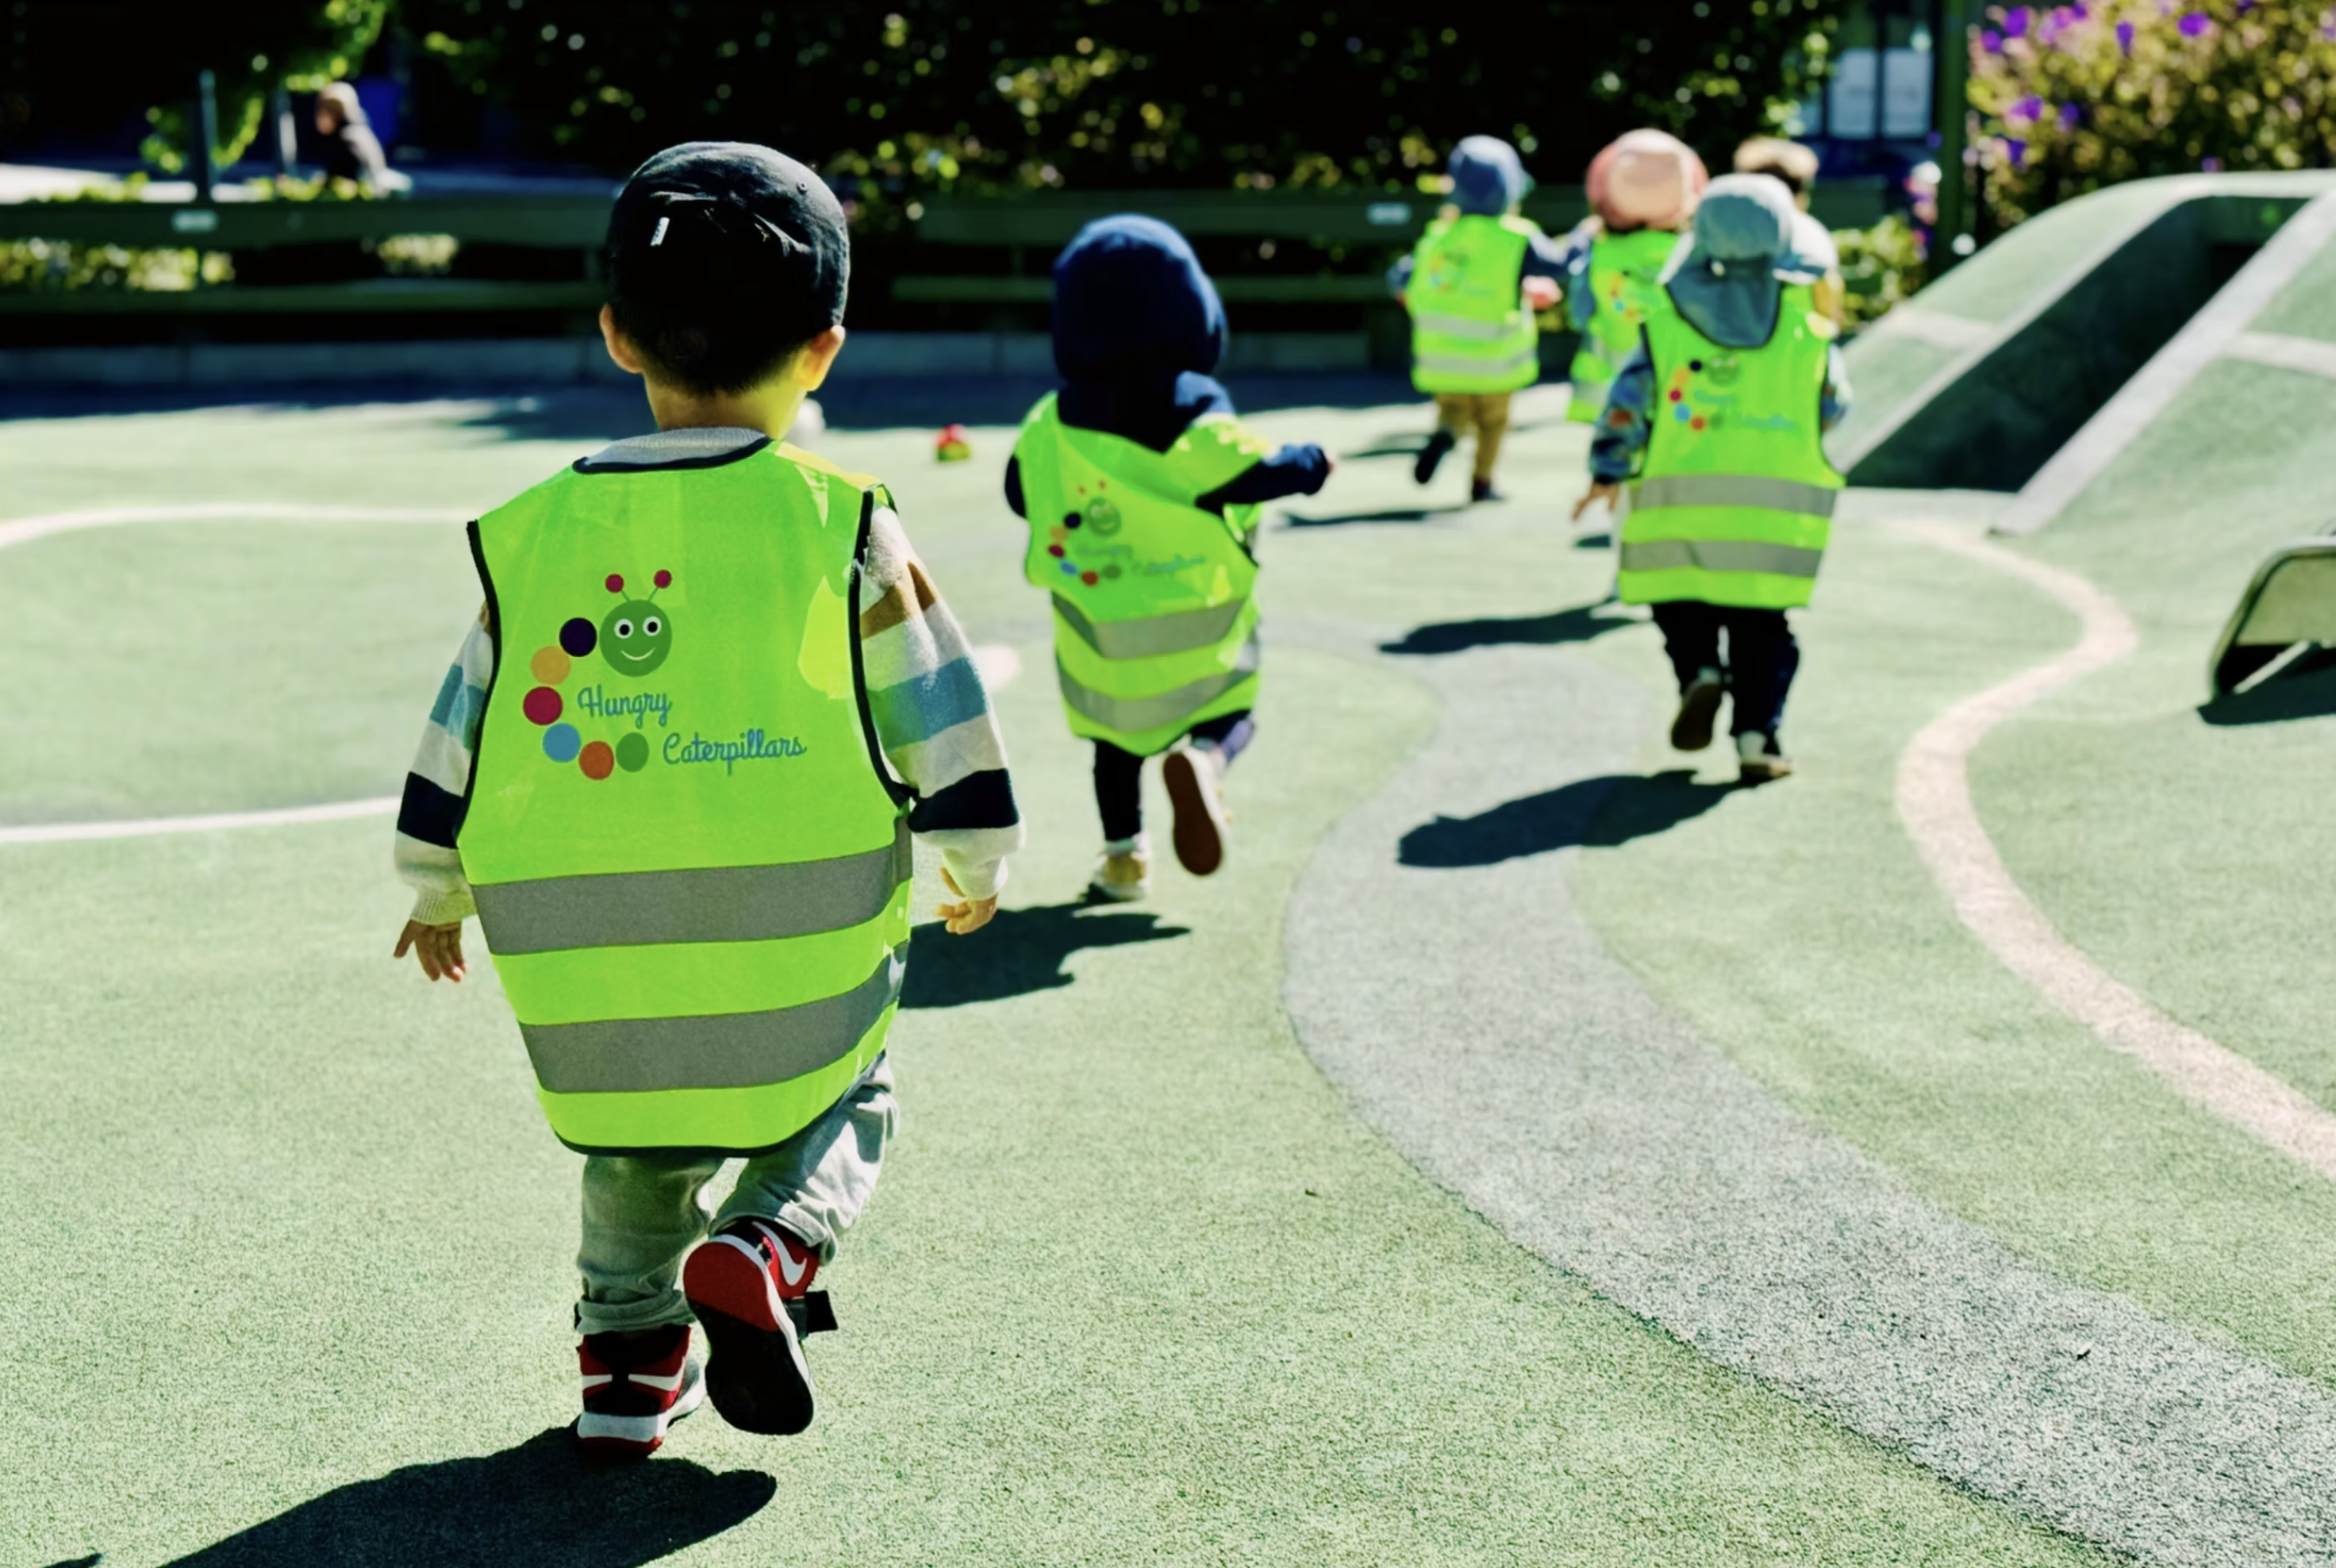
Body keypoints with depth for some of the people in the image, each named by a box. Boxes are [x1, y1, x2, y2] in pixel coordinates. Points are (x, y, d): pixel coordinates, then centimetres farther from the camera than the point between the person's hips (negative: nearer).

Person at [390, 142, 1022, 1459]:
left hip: (589, 973, 3)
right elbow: (941, 722, -1)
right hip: (799, 950, -2)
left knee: (639, 1144, 28)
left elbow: (455, 747, 10)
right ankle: (767, 1248, -5)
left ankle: (631, 1349, 23)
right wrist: (978, 865, 18)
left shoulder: (532, 536, 2)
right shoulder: (840, 526, -6)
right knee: (845, 1110, 22)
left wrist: (437, 894, 27)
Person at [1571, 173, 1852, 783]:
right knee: (1760, 624, 9)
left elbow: (1627, 407, -3)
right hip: (1778, 504, 1)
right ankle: (1757, 738, -1)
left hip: (1684, 499, -1)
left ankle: (1700, 671, -8)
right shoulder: (1806, 325, 1)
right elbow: (1833, 409, 10)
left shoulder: (1668, 323, -3)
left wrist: (1606, 473, 11)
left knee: (1681, 602, 18)